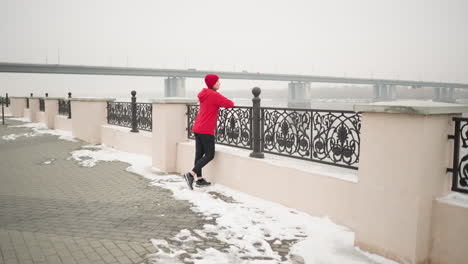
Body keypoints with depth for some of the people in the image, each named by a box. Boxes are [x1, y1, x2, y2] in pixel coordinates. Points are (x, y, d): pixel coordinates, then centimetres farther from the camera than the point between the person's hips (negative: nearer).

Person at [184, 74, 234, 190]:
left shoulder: (204, 94, 14)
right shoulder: (214, 95, -12)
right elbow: (230, 104, -12)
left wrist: (222, 102, 14)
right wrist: (229, 102, 11)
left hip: (197, 128, 9)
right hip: (206, 130, -9)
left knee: (199, 154, 10)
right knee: (209, 155, -2)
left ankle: (199, 179, 16)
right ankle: (191, 174, -10)